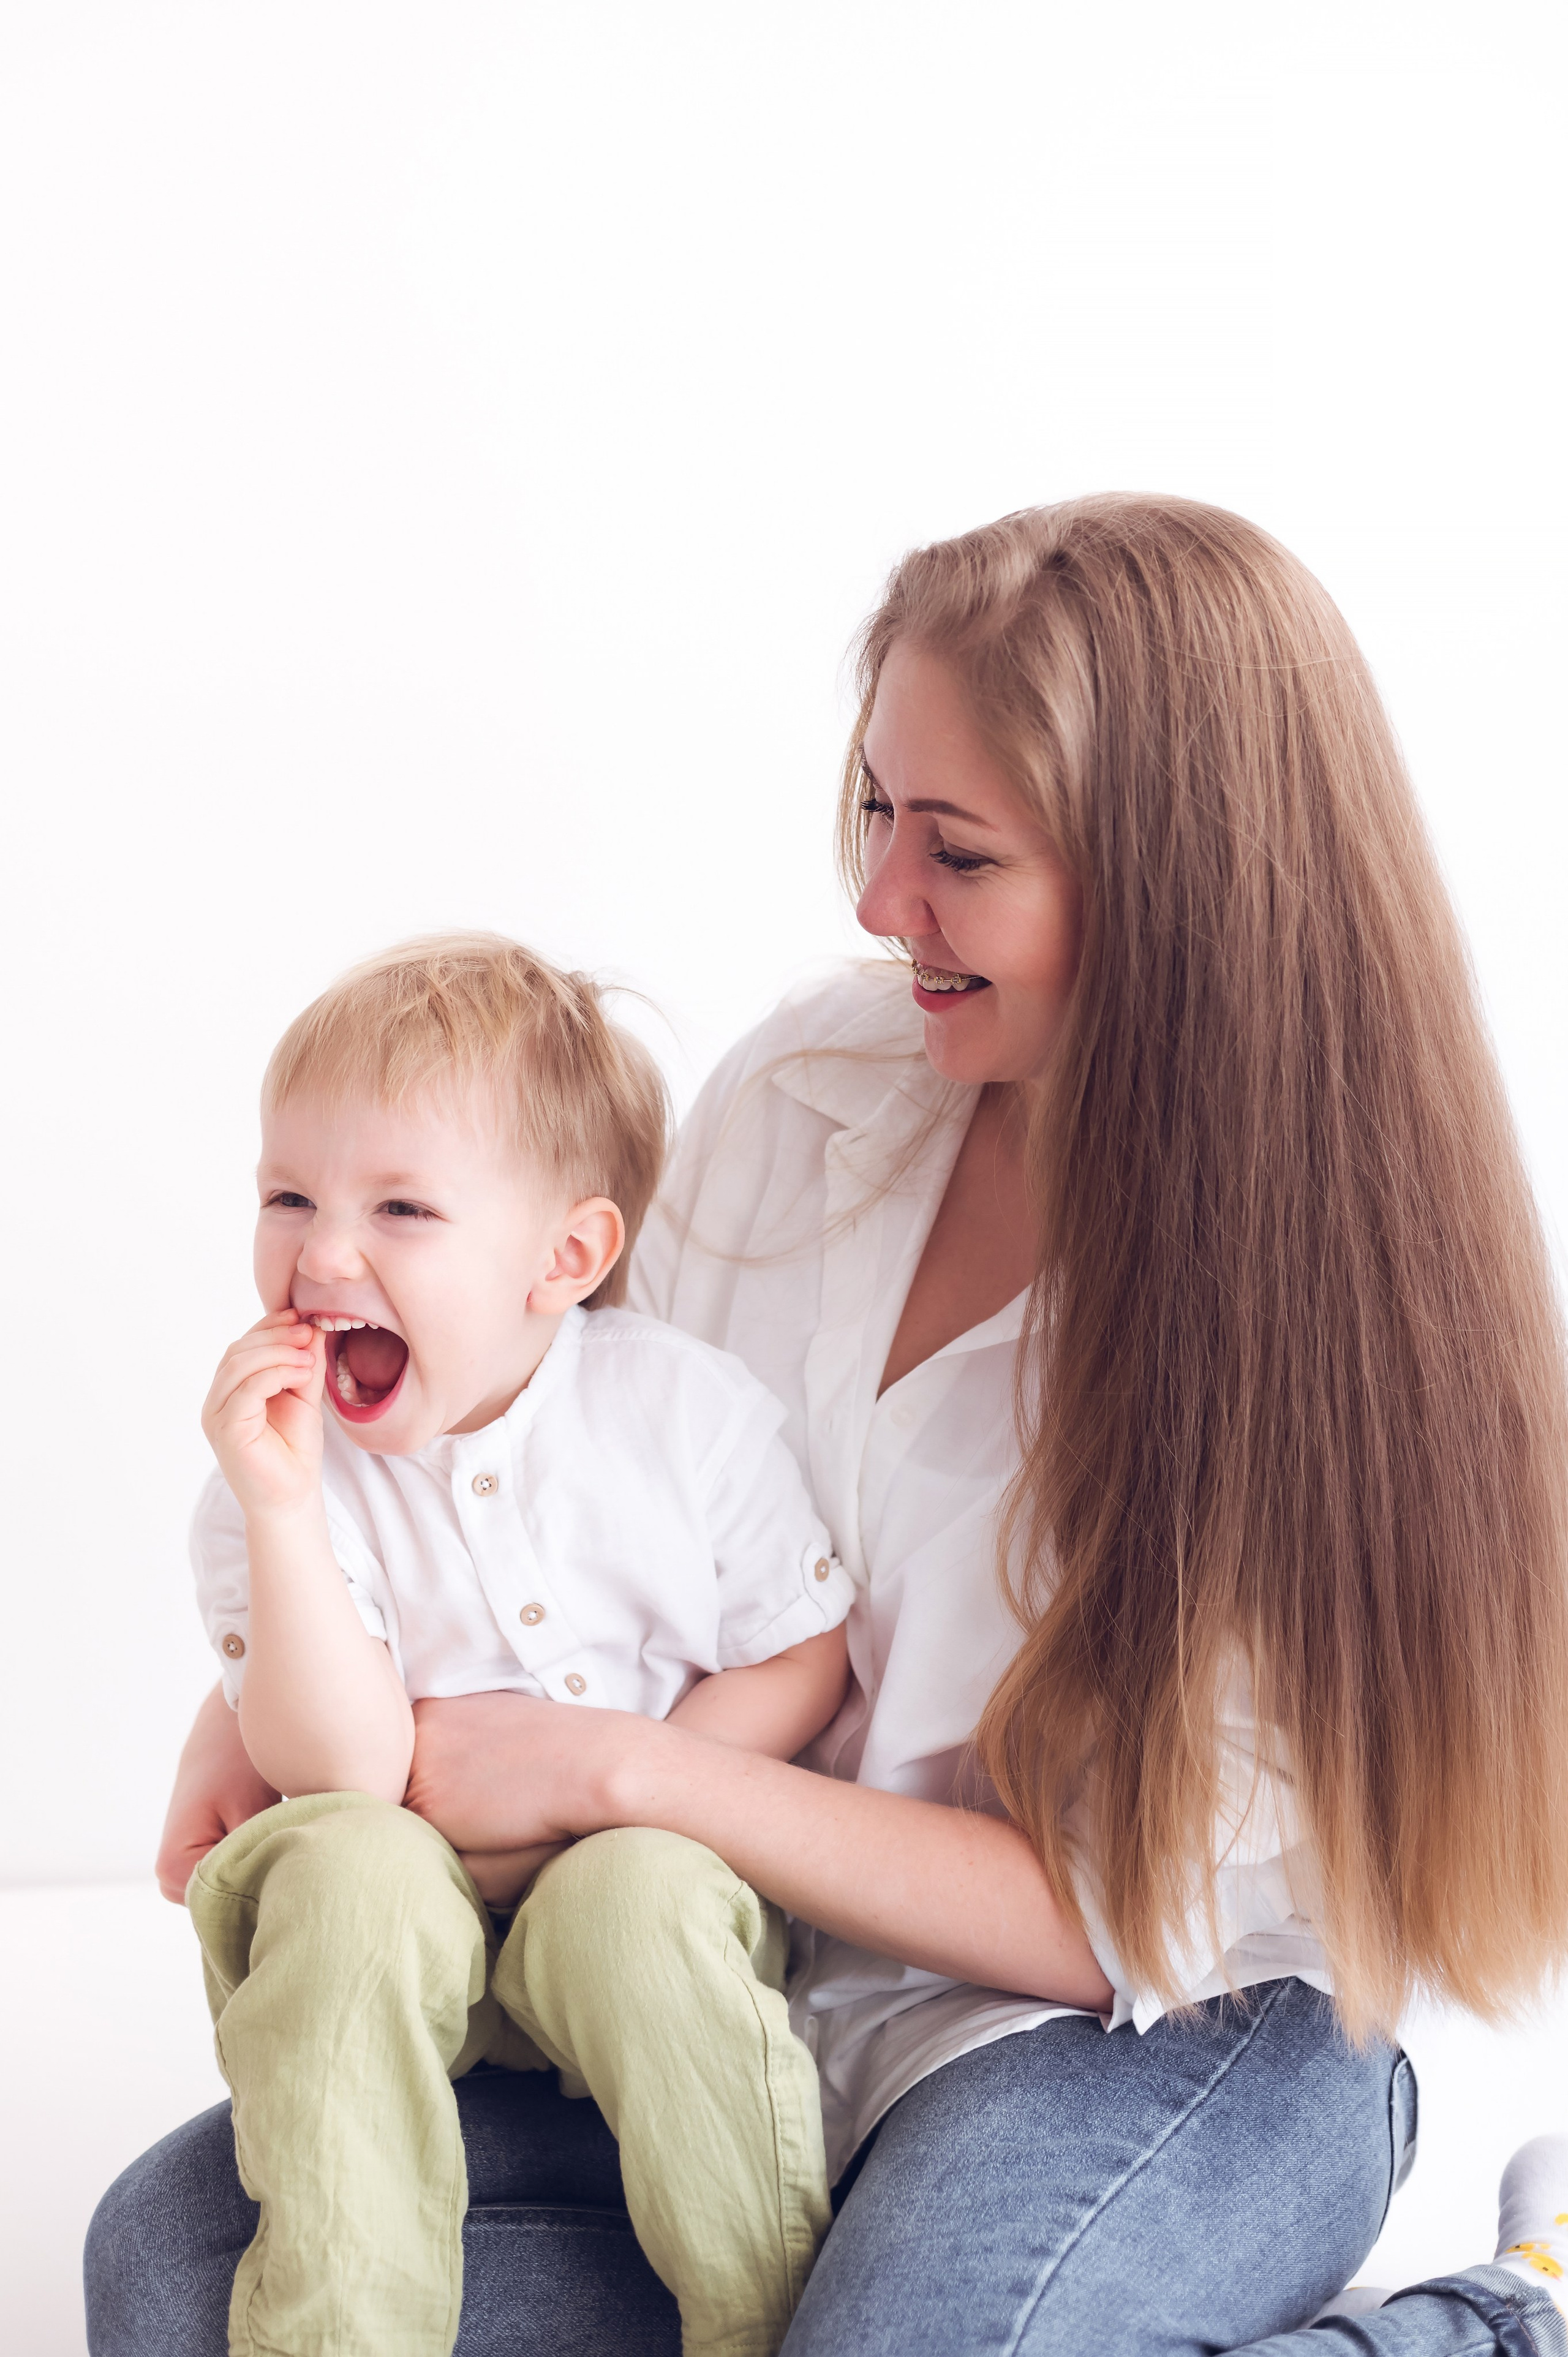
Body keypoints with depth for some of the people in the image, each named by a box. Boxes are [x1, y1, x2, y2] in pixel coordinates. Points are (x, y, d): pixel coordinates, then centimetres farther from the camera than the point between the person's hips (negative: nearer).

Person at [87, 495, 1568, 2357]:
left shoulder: (1334, 1278, -17)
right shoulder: (807, 1088, -3)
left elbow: (1144, 1916, -16)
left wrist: (616, 1772, -19)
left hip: (1172, 2056, -4)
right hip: (757, 1990, 5)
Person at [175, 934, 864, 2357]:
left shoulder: (688, 1412, -7)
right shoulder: (284, 1478, -7)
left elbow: (805, 1665, -3)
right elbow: (346, 1772, -19)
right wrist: (280, 1505, -30)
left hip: (655, 1873, -1)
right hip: (416, 1911, 1)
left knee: (632, 1897, -32)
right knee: (348, 1875, -30)